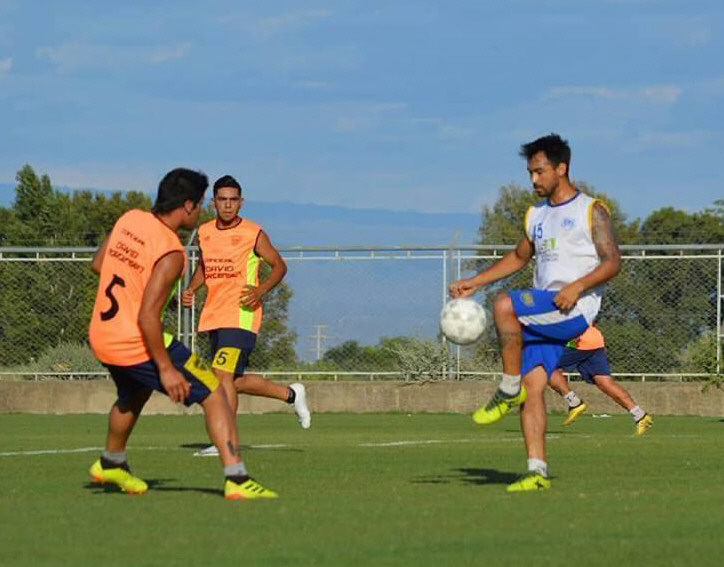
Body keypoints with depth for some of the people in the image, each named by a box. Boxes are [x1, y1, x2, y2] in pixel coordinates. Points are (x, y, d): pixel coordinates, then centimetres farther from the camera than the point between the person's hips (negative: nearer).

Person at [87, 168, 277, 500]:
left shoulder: (129, 220, 1)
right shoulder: (170, 253, -21)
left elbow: (97, 264, 17)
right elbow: (147, 317, -25)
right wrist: (165, 368, -21)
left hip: (100, 339, 8)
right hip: (137, 344, -8)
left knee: (133, 395, 37)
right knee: (213, 395, -1)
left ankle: (111, 464, 56)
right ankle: (236, 480, -12)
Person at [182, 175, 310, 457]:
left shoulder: (253, 234, -5)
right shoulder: (205, 232, 9)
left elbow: (279, 266, 3)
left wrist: (261, 290, -13)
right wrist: (191, 289, 7)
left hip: (242, 315, -7)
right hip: (213, 315, 7)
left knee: (222, 373, -19)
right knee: (234, 381, 13)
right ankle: (291, 394, 35)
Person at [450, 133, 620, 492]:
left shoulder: (590, 210, 0)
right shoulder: (536, 216, 21)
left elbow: (612, 262, -6)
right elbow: (518, 258, 34)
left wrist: (576, 287, -21)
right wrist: (473, 283, 24)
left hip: (575, 310, -7)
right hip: (542, 314, 7)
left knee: (505, 306, -28)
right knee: (533, 387, -7)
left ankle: (508, 391, -17)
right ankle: (537, 471, -8)